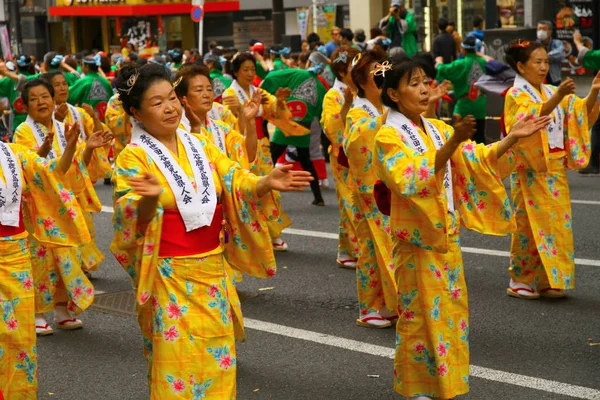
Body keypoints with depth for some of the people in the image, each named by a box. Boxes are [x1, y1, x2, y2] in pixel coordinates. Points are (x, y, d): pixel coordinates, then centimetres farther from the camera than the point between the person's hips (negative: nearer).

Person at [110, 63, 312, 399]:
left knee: (216, 356, 13)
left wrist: (266, 182, -23)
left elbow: (237, 184, -2)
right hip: (169, 276, -5)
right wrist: (149, 199, -42)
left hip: (211, 269, 5)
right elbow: (132, 221, -20)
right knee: (177, 359, 2)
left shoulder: (200, 145, 6)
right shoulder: (134, 157, -10)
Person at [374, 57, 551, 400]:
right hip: (417, 239, -7)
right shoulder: (388, 137, -12)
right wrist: (451, 145, -37)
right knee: (421, 316, 1)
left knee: (450, 311, 12)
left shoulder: (438, 129, 8)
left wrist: (513, 137, -9)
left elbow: (479, 161, 6)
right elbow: (412, 182, -27)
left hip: (446, 236, 7)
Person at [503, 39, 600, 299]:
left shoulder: (552, 92, 11)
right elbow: (533, 119, -26)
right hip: (531, 171, -6)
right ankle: (521, 281, 8)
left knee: (556, 224, 7)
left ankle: (548, 280, 15)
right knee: (530, 225, -2)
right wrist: (558, 97, -38)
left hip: (555, 170, 6)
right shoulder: (515, 95, -8)